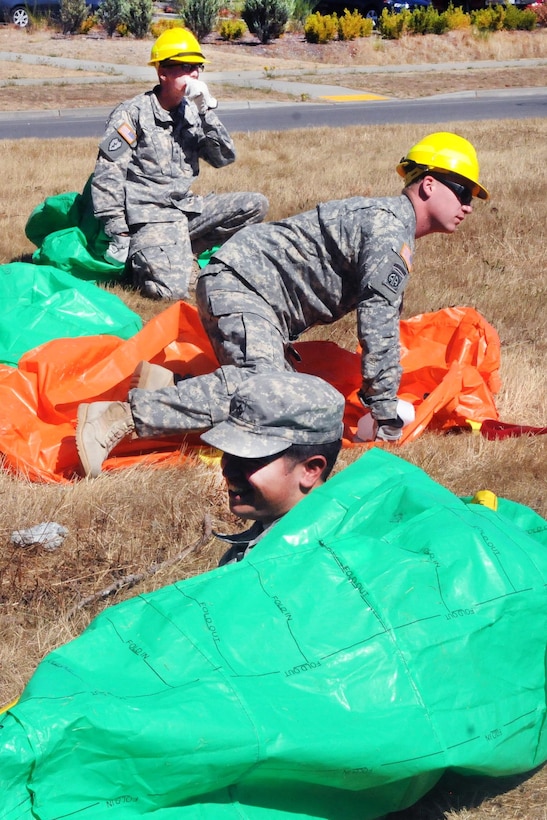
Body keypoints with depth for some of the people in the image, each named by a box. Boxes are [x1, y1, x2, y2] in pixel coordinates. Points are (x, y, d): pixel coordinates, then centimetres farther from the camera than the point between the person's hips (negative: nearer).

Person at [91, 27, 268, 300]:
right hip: (150, 215, -7)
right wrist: (117, 234, -16)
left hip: (187, 207, 7)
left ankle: (179, 251, 1)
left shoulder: (190, 113, 11)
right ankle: (138, 259, 7)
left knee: (256, 205, -3)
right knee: (171, 291, -28)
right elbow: (107, 177, -13)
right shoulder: (133, 114, -8)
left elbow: (224, 158, 4)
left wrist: (206, 113, -7)